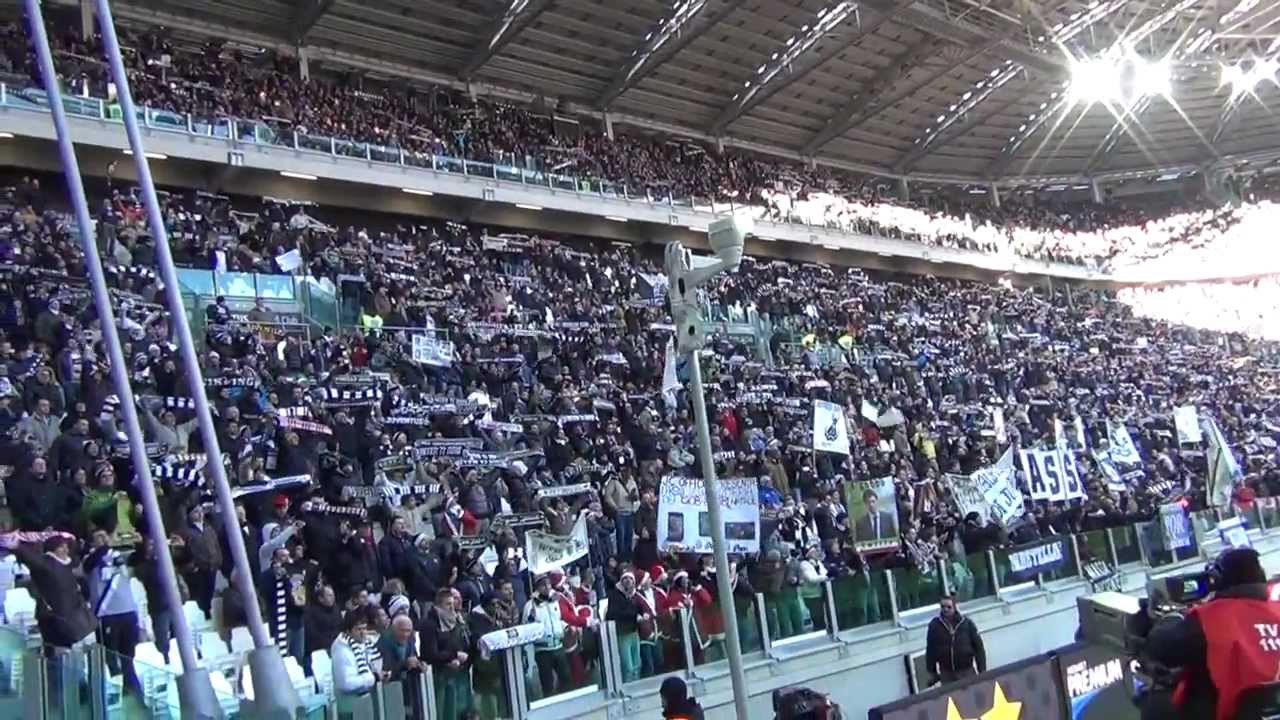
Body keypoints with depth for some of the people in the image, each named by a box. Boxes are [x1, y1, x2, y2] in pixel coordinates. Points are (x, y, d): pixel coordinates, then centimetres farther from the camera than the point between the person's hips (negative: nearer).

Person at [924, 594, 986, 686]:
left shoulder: (967, 623, -5)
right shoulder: (934, 625, -4)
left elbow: (978, 647, -1)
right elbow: (930, 651, 1)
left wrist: (982, 670, -3)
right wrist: (932, 673, 2)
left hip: (967, 671, 0)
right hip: (946, 673, 0)